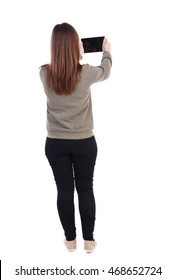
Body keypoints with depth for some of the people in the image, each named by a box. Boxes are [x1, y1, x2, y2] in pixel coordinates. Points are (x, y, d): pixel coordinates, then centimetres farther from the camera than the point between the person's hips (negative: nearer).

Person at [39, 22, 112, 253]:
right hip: (84, 142, -1)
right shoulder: (86, 73, -14)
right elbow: (105, 71, 9)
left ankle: (70, 239, 26)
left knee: (64, 191, 11)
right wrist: (107, 52, 29)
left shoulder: (44, 74, -9)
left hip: (55, 143, 2)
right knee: (86, 190, 12)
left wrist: (77, 55, 31)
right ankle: (89, 240, 25)